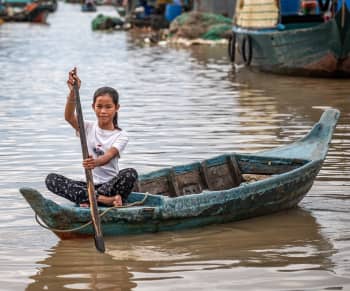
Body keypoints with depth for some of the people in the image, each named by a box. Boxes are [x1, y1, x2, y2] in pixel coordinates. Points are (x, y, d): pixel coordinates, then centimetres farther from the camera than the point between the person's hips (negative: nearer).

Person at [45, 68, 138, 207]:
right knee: (51, 179, -21)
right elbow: (69, 117, -16)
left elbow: (108, 156, -21)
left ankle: (87, 200, -34)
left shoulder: (121, 136, -1)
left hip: (111, 185, -2)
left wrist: (96, 162, -45)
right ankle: (103, 199, -35)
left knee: (130, 173, -32)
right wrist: (73, 92, -32)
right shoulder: (88, 128, 6)